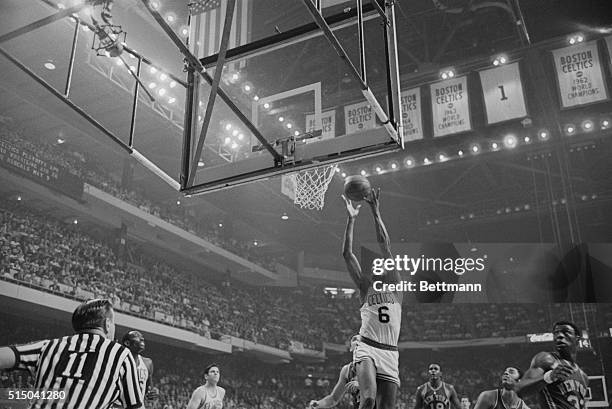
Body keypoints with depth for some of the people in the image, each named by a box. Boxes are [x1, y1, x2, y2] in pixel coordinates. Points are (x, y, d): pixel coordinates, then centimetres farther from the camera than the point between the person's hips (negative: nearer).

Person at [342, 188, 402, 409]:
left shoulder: (394, 285, 13)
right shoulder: (365, 287, 13)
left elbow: (385, 246, 4)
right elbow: (347, 254, 3)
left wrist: (376, 212, 0)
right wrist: (351, 219, 0)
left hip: (390, 353, 2)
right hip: (367, 348, -2)